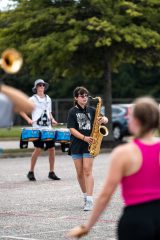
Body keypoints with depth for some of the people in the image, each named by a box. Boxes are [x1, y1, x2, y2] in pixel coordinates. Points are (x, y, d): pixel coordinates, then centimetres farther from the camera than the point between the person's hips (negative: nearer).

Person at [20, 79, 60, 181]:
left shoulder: (48, 99, 15)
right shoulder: (33, 99, -1)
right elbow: (21, 110, -1)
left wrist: (52, 119, 7)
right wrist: (28, 119, -12)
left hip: (48, 128, 5)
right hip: (37, 128, -5)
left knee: (52, 149, 0)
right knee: (38, 149, -10)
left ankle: (51, 172, 9)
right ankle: (31, 172, 3)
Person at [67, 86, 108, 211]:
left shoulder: (91, 110, 7)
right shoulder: (73, 111, 2)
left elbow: (105, 119, 12)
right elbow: (72, 129, -5)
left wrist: (104, 119, -12)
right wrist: (84, 138, -17)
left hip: (89, 145, -1)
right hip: (77, 145, 1)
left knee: (87, 171, -11)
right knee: (80, 173, 7)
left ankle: (89, 201, -16)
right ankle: (86, 195, 25)